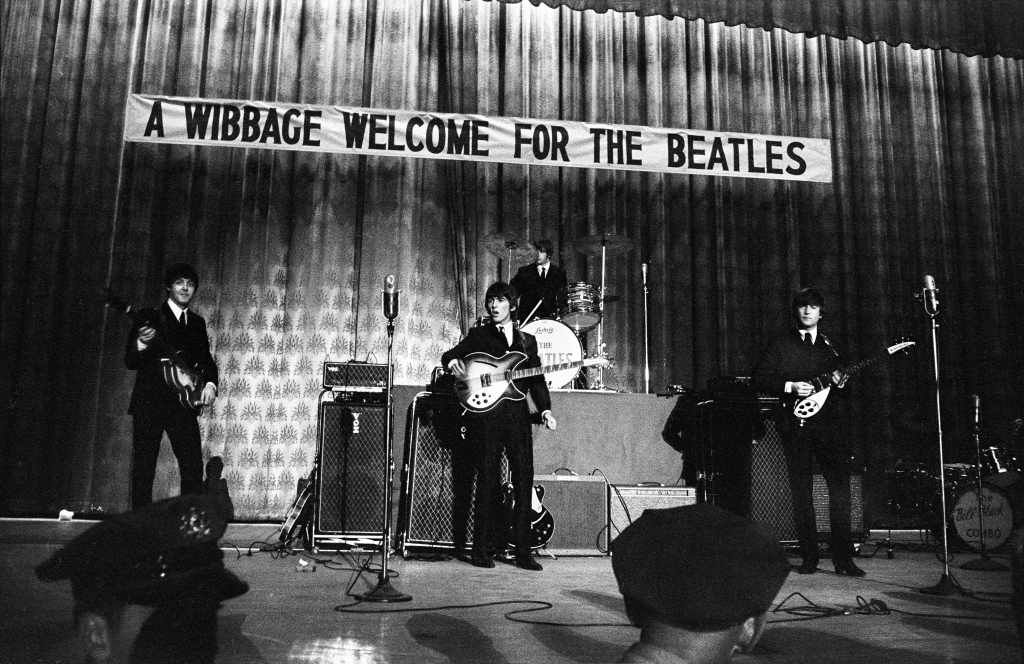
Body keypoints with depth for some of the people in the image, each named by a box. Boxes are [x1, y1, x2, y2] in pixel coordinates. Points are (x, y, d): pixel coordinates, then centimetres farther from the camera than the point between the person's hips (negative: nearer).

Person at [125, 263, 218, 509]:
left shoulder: (198, 322, 14)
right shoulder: (149, 318, 1)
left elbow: (207, 360, 18)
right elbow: (130, 362, -1)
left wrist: (210, 384, -1)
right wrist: (141, 345, -22)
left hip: (184, 403, 3)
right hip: (149, 402, -3)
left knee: (193, 467, -2)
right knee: (143, 468, 0)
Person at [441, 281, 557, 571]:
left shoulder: (527, 340, 19)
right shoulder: (478, 335, 13)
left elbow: (536, 380, 16)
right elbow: (450, 355, 5)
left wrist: (545, 410, 2)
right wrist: (452, 362, -19)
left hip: (518, 414, 3)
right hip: (486, 414, -2)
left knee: (524, 480, -1)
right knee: (487, 481, -3)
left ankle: (523, 551, 5)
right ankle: (482, 551, 4)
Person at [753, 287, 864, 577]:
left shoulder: (829, 345, 17)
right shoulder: (781, 345, 6)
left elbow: (840, 377, 25)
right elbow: (760, 378, 2)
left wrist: (839, 382, 2)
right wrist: (790, 387, -11)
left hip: (828, 421, 3)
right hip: (795, 424, -2)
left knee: (840, 485, -6)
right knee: (801, 490, 0)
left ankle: (843, 557, 1)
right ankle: (809, 557, 9)